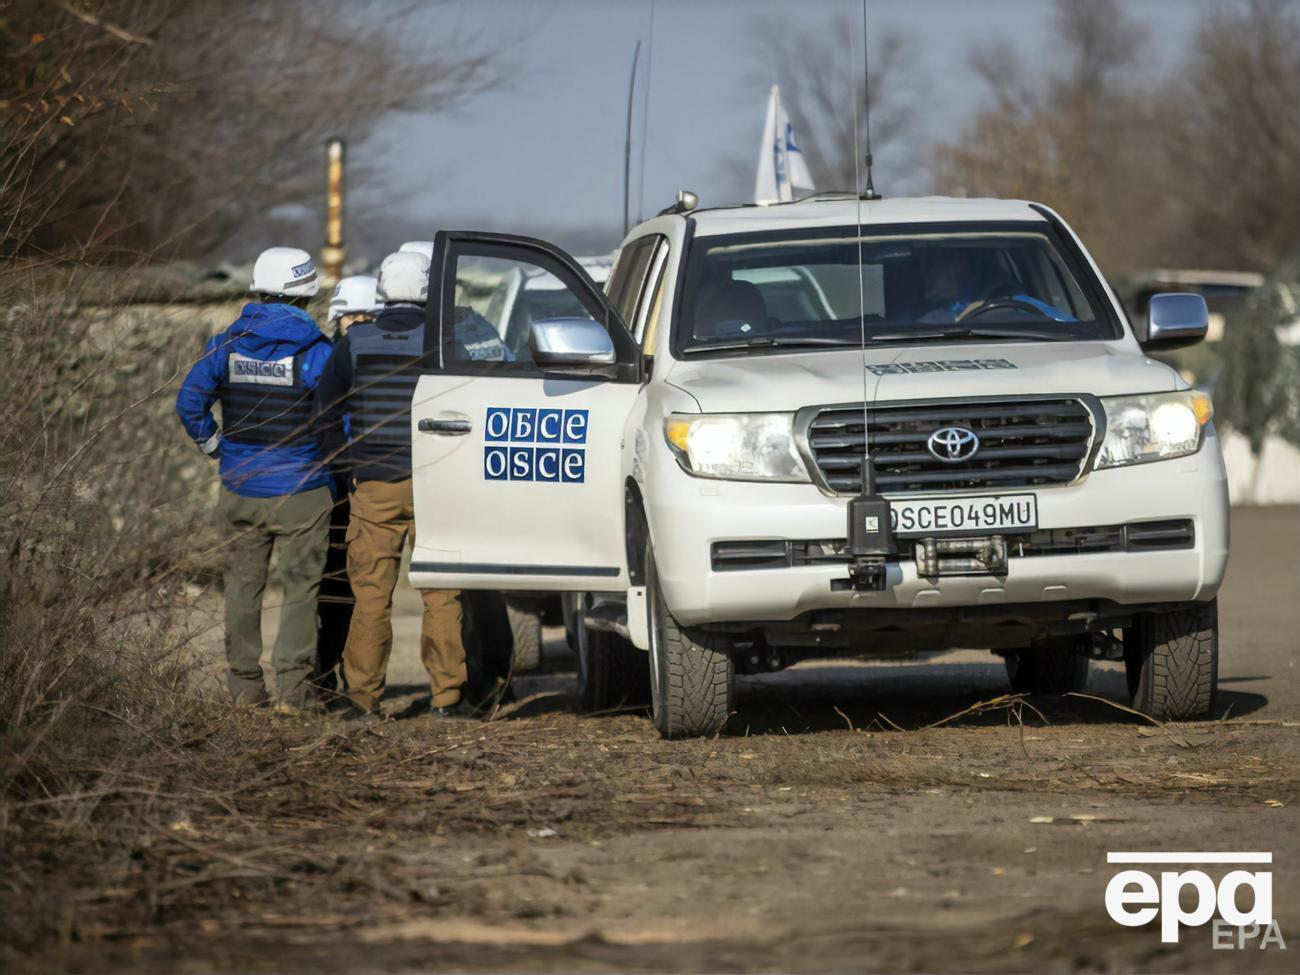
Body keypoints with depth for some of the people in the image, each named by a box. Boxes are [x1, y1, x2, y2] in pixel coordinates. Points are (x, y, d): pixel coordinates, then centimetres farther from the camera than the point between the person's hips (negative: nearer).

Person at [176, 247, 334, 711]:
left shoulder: (227, 344, 1)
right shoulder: (314, 351, -11)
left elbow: (189, 401, -1)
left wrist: (214, 446, 11)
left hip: (240, 490, 4)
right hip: (299, 491, -4)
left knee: (243, 586, 12)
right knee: (300, 587, 1)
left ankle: (244, 684, 16)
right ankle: (294, 686, -5)